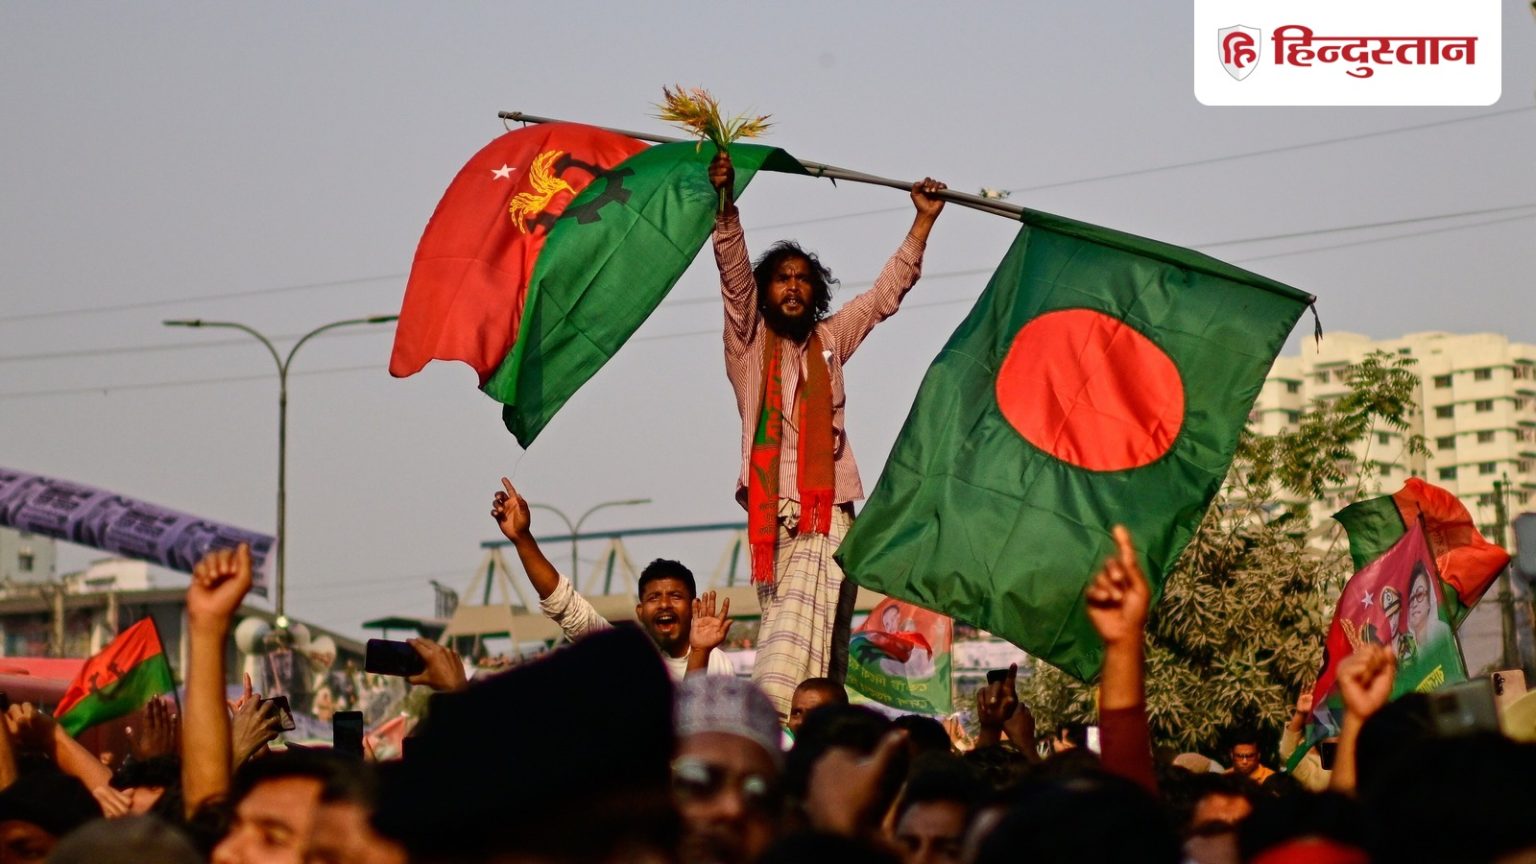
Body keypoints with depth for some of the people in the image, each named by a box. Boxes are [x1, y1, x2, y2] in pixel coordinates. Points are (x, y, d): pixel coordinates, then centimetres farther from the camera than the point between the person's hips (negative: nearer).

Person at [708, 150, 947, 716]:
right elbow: (733, 271, -1)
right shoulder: (748, 341, 12)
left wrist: (924, 221, 21)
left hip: (826, 515, 1)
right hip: (771, 515, -1)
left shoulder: (830, 340, 19)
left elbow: (888, 292, 23)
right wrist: (725, 200, -14)